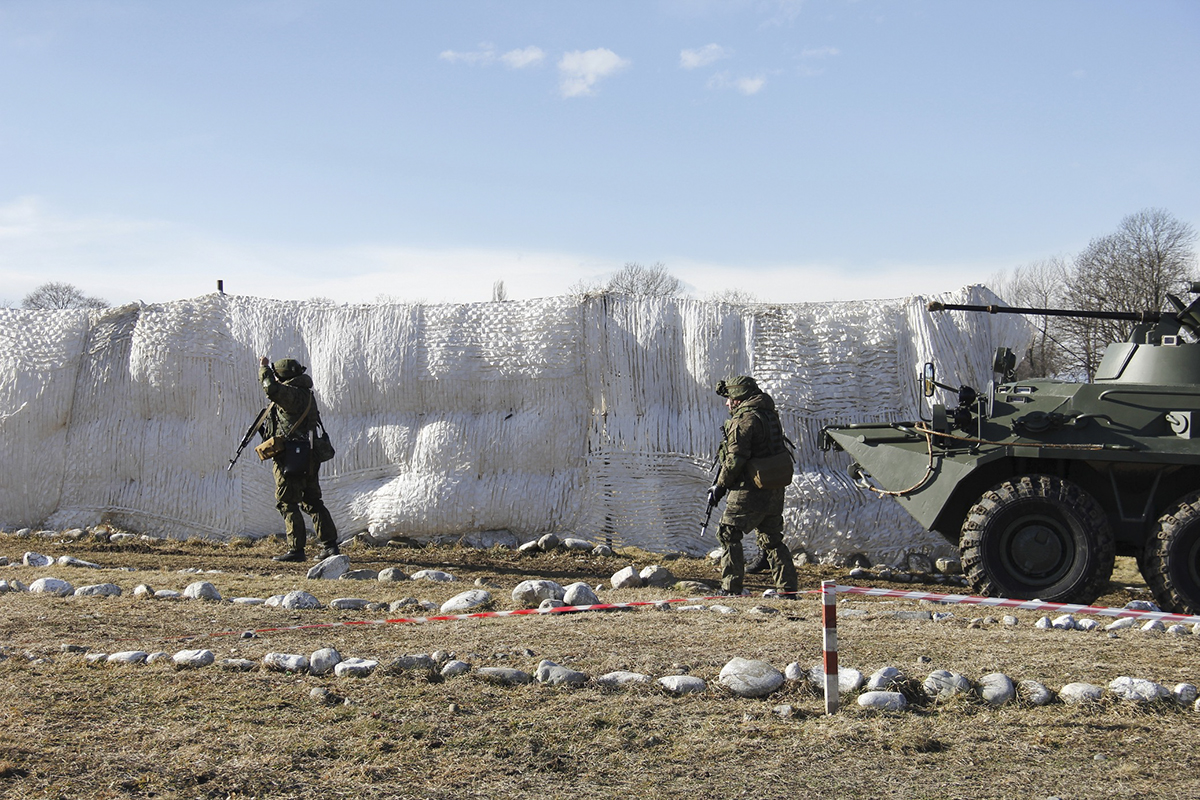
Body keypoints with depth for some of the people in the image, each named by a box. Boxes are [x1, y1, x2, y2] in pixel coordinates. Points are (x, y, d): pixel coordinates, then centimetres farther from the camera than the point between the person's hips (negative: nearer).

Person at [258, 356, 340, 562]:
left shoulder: (291, 394, -15)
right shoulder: (306, 394, 14)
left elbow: (271, 388, -33)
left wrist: (264, 368, -16)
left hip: (290, 458, -9)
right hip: (307, 458, 9)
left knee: (287, 504, -2)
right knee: (312, 502, 14)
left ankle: (296, 549, -3)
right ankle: (330, 545, 12)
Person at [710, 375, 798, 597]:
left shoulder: (743, 419, -13)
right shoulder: (770, 414, 14)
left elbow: (736, 459, -18)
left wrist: (720, 485, -6)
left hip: (750, 490, -8)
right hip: (774, 491, 9)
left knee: (728, 535, 0)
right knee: (771, 539, 15)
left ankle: (731, 590, -4)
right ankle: (787, 589, 13)